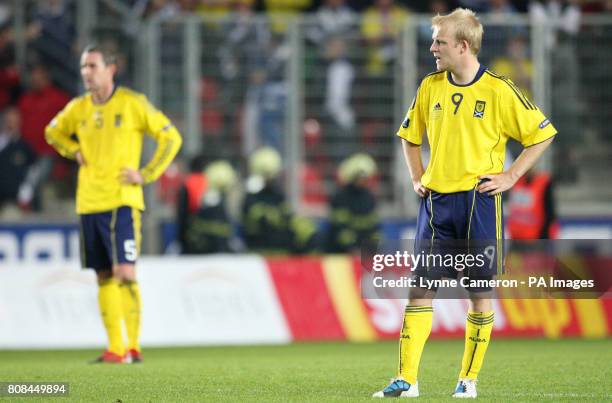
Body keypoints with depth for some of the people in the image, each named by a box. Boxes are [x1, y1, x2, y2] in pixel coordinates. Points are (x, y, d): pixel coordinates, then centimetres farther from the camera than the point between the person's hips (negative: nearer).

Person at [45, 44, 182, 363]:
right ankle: (115, 348, 11)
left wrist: (147, 174, -7)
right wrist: (74, 151, 10)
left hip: (122, 200, -5)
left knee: (124, 272, -14)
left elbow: (171, 137, 0)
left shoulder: (133, 103, -5)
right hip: (88, 202, 5)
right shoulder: (78, 108, 9)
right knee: (104, 277, 7)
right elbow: (52, 132, 29)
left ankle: (133, 346, -9)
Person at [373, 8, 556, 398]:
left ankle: (469, 379, 12)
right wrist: (418, 178, 12)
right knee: (420, 287, -3)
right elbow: (410, 135, 24)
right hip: (437, 201, 4)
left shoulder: (498, 90, -7)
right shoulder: (430, 87, 7)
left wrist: (510, 177, -6)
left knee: (480, 292, 1)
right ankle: (407, 380, -4)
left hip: (479, 201, -4)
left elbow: (542, 134, -2)